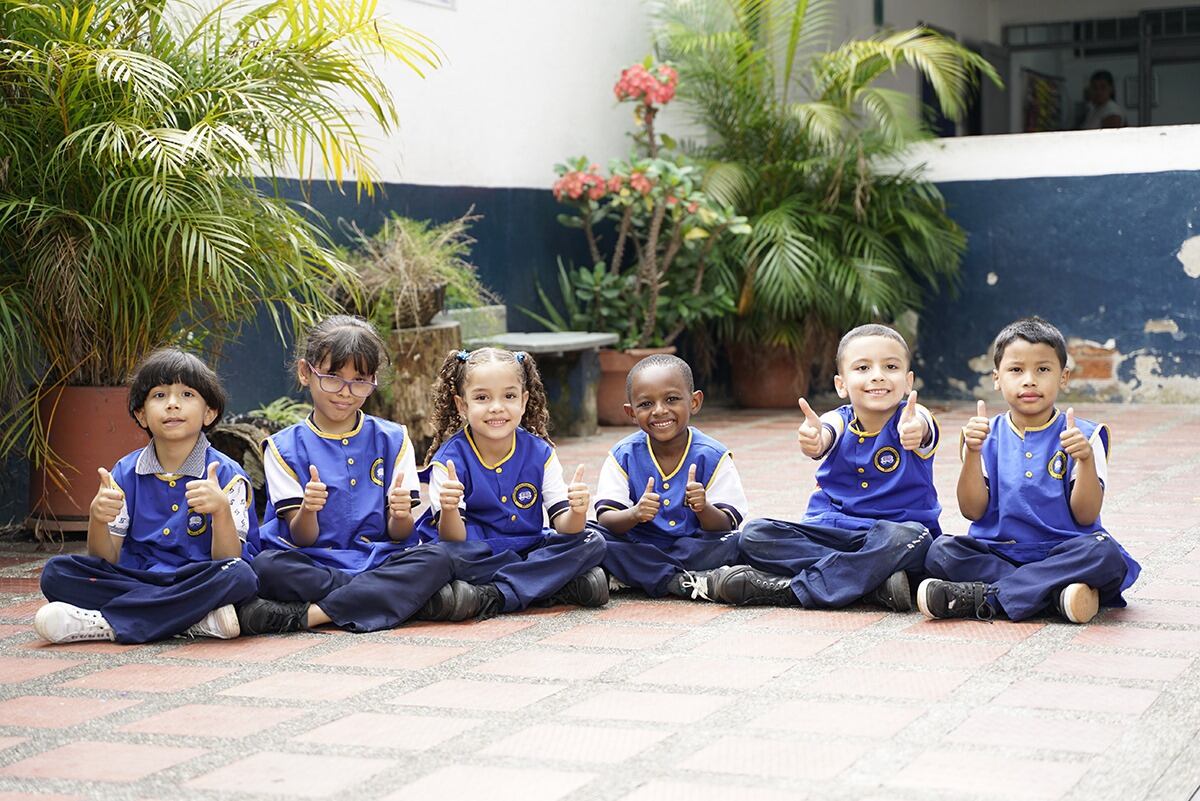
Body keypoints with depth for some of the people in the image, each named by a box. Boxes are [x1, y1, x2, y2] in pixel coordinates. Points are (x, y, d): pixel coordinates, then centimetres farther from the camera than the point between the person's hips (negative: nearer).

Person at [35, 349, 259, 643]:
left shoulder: (226, 475, -3)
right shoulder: (125, 473, 8)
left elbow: (233, 562, -10)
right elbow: (107, 561, 3)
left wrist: (221, 509, -28)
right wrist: (97, 519, -18)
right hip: (134, 580, 3)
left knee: (240, 576, -34)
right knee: (56, 572, -18)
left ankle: (103, 622, -28)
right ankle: (195, 621, -25)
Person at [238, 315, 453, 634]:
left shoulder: (392, 440, 8)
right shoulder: (285, 448, 5)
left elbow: (399, 535, 4)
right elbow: (302, 539, -1)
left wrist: (401, 515, -20)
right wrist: (307, 510, -24)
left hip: (378, 559, 2)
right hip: (314, 566, -1)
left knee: (435, 559, -28)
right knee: (266, 565, -32)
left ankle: (305, 615, -28)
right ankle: (398, 596, -22)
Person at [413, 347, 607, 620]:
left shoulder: (539, 453, -3)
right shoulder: (449, 460, -12)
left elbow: (563, 526, -6)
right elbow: (455, 542, -16)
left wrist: (576, 513, -29)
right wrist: (449, 510, -39)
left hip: (530, 550, 4)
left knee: (592, 541, -17)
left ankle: (490, 597, -25)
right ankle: (565, 585, -27)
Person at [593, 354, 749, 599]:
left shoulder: (712, 456, -7)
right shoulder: (624, 455, -3)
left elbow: (726, 525, -11)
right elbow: (605, 519, -12)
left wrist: (703, 508, -34)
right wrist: (635, 515, -33)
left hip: (695, 548, 0)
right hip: (639, 549, 1)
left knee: (739, 542, -28)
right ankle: (681, 582, -23)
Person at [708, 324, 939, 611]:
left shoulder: (910, 418, -6)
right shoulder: (840, 421, -1)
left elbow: (922, 427, -32)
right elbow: (823, 438, -26)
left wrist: (916, 431, -58)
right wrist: (813, 440, -52)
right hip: (831, 532, 3)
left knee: (912, 537, -37)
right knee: (755, 534, -17)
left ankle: (790, 589, -29)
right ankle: (875, 583, -28)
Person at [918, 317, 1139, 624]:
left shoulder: (1083, 435, 3)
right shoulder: (988, 435, 7)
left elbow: (1085, 516, -4)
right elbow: (973, 510, -2)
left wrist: (1086, 458, -19)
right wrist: (972, 453, -15)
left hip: (1062, 552, -1)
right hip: (997, 553, 1)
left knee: (1104, 553, -31)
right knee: (941, 552, -24)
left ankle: (984, 596, -28)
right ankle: (1059, 592, -26)